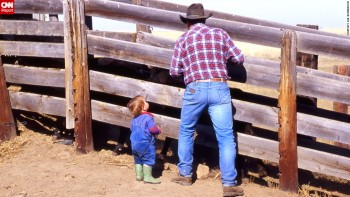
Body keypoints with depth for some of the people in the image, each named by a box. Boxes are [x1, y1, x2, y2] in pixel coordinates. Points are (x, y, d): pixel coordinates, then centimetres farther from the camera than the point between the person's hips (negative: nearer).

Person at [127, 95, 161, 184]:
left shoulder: (134, 119, 6)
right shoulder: (148, 117, -17)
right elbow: (153, 129, -22)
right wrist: (158, 130, 0)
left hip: (135, 144, 7)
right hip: (146, 143, -7)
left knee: (138, 159, 19)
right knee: (148, 159, 0)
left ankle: (139, 175, 25)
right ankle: (147, 177, -1)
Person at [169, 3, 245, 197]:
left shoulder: (183, 38, 8)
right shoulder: (220, 33, 11)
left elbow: (174, 71, 5)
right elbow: (239, 58, 12)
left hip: (195, 89, 0)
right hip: (220, 88, 0)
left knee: (186, 132, 21)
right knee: (226, 137, 1)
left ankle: (185, 174, 27)